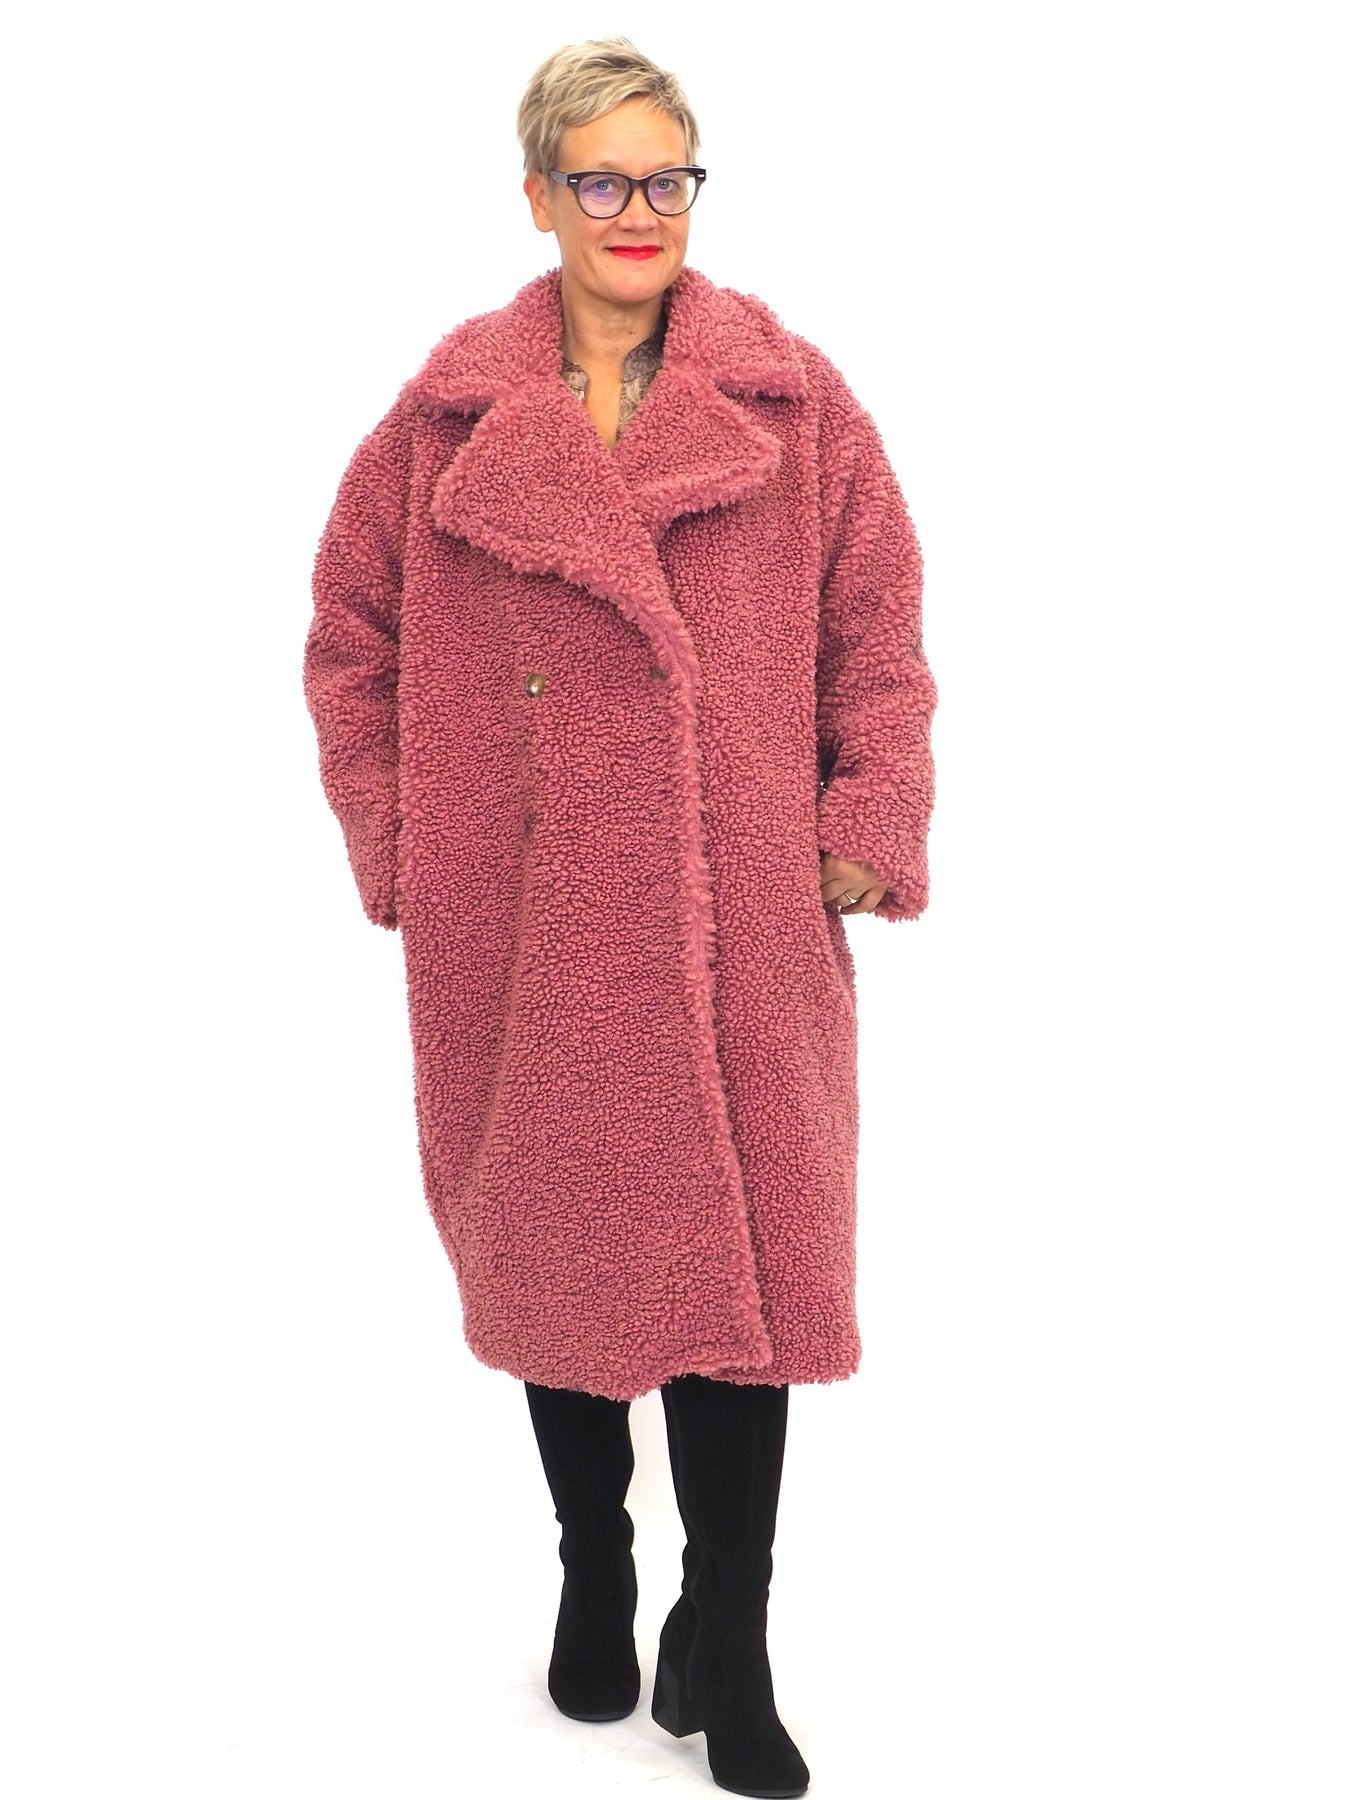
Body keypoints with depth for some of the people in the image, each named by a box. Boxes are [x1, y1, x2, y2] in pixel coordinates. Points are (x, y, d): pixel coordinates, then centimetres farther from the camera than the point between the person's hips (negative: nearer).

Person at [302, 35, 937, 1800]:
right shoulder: (449, 414, 3)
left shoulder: (795, 404, 1)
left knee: (739, 1262, 2)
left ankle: (727, 1658, 19)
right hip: (520, 926, 1)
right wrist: (398, 845, 3)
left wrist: (869, 838, -4)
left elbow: (880, 637, 4)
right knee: (553, 1252, 14)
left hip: (739, 925, -1)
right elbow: (350, 637, 10)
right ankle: (593, 1580, 37)